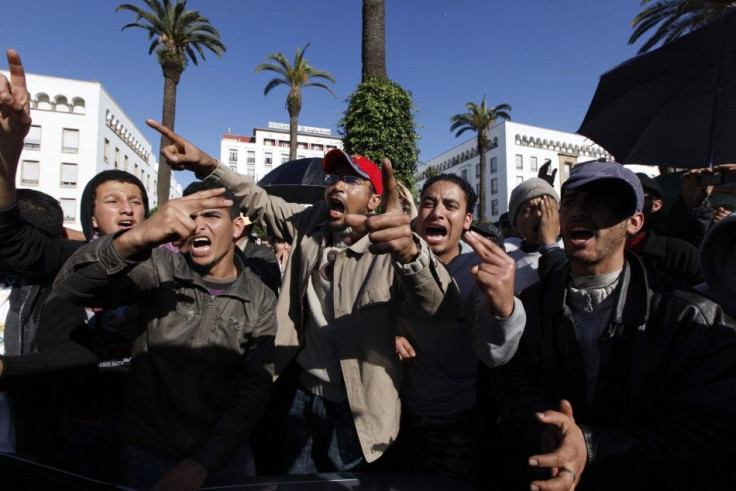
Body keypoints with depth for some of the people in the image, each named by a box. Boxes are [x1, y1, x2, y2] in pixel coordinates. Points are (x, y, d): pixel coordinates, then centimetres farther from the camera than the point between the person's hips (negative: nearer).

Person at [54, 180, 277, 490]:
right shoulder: (160, 270, -8)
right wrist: (135, 239, -42)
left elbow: (255, 389, -8)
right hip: (146, 453, 0)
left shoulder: (261, 301, -6)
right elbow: (70, 288, -24)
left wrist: (201, 463, -16)